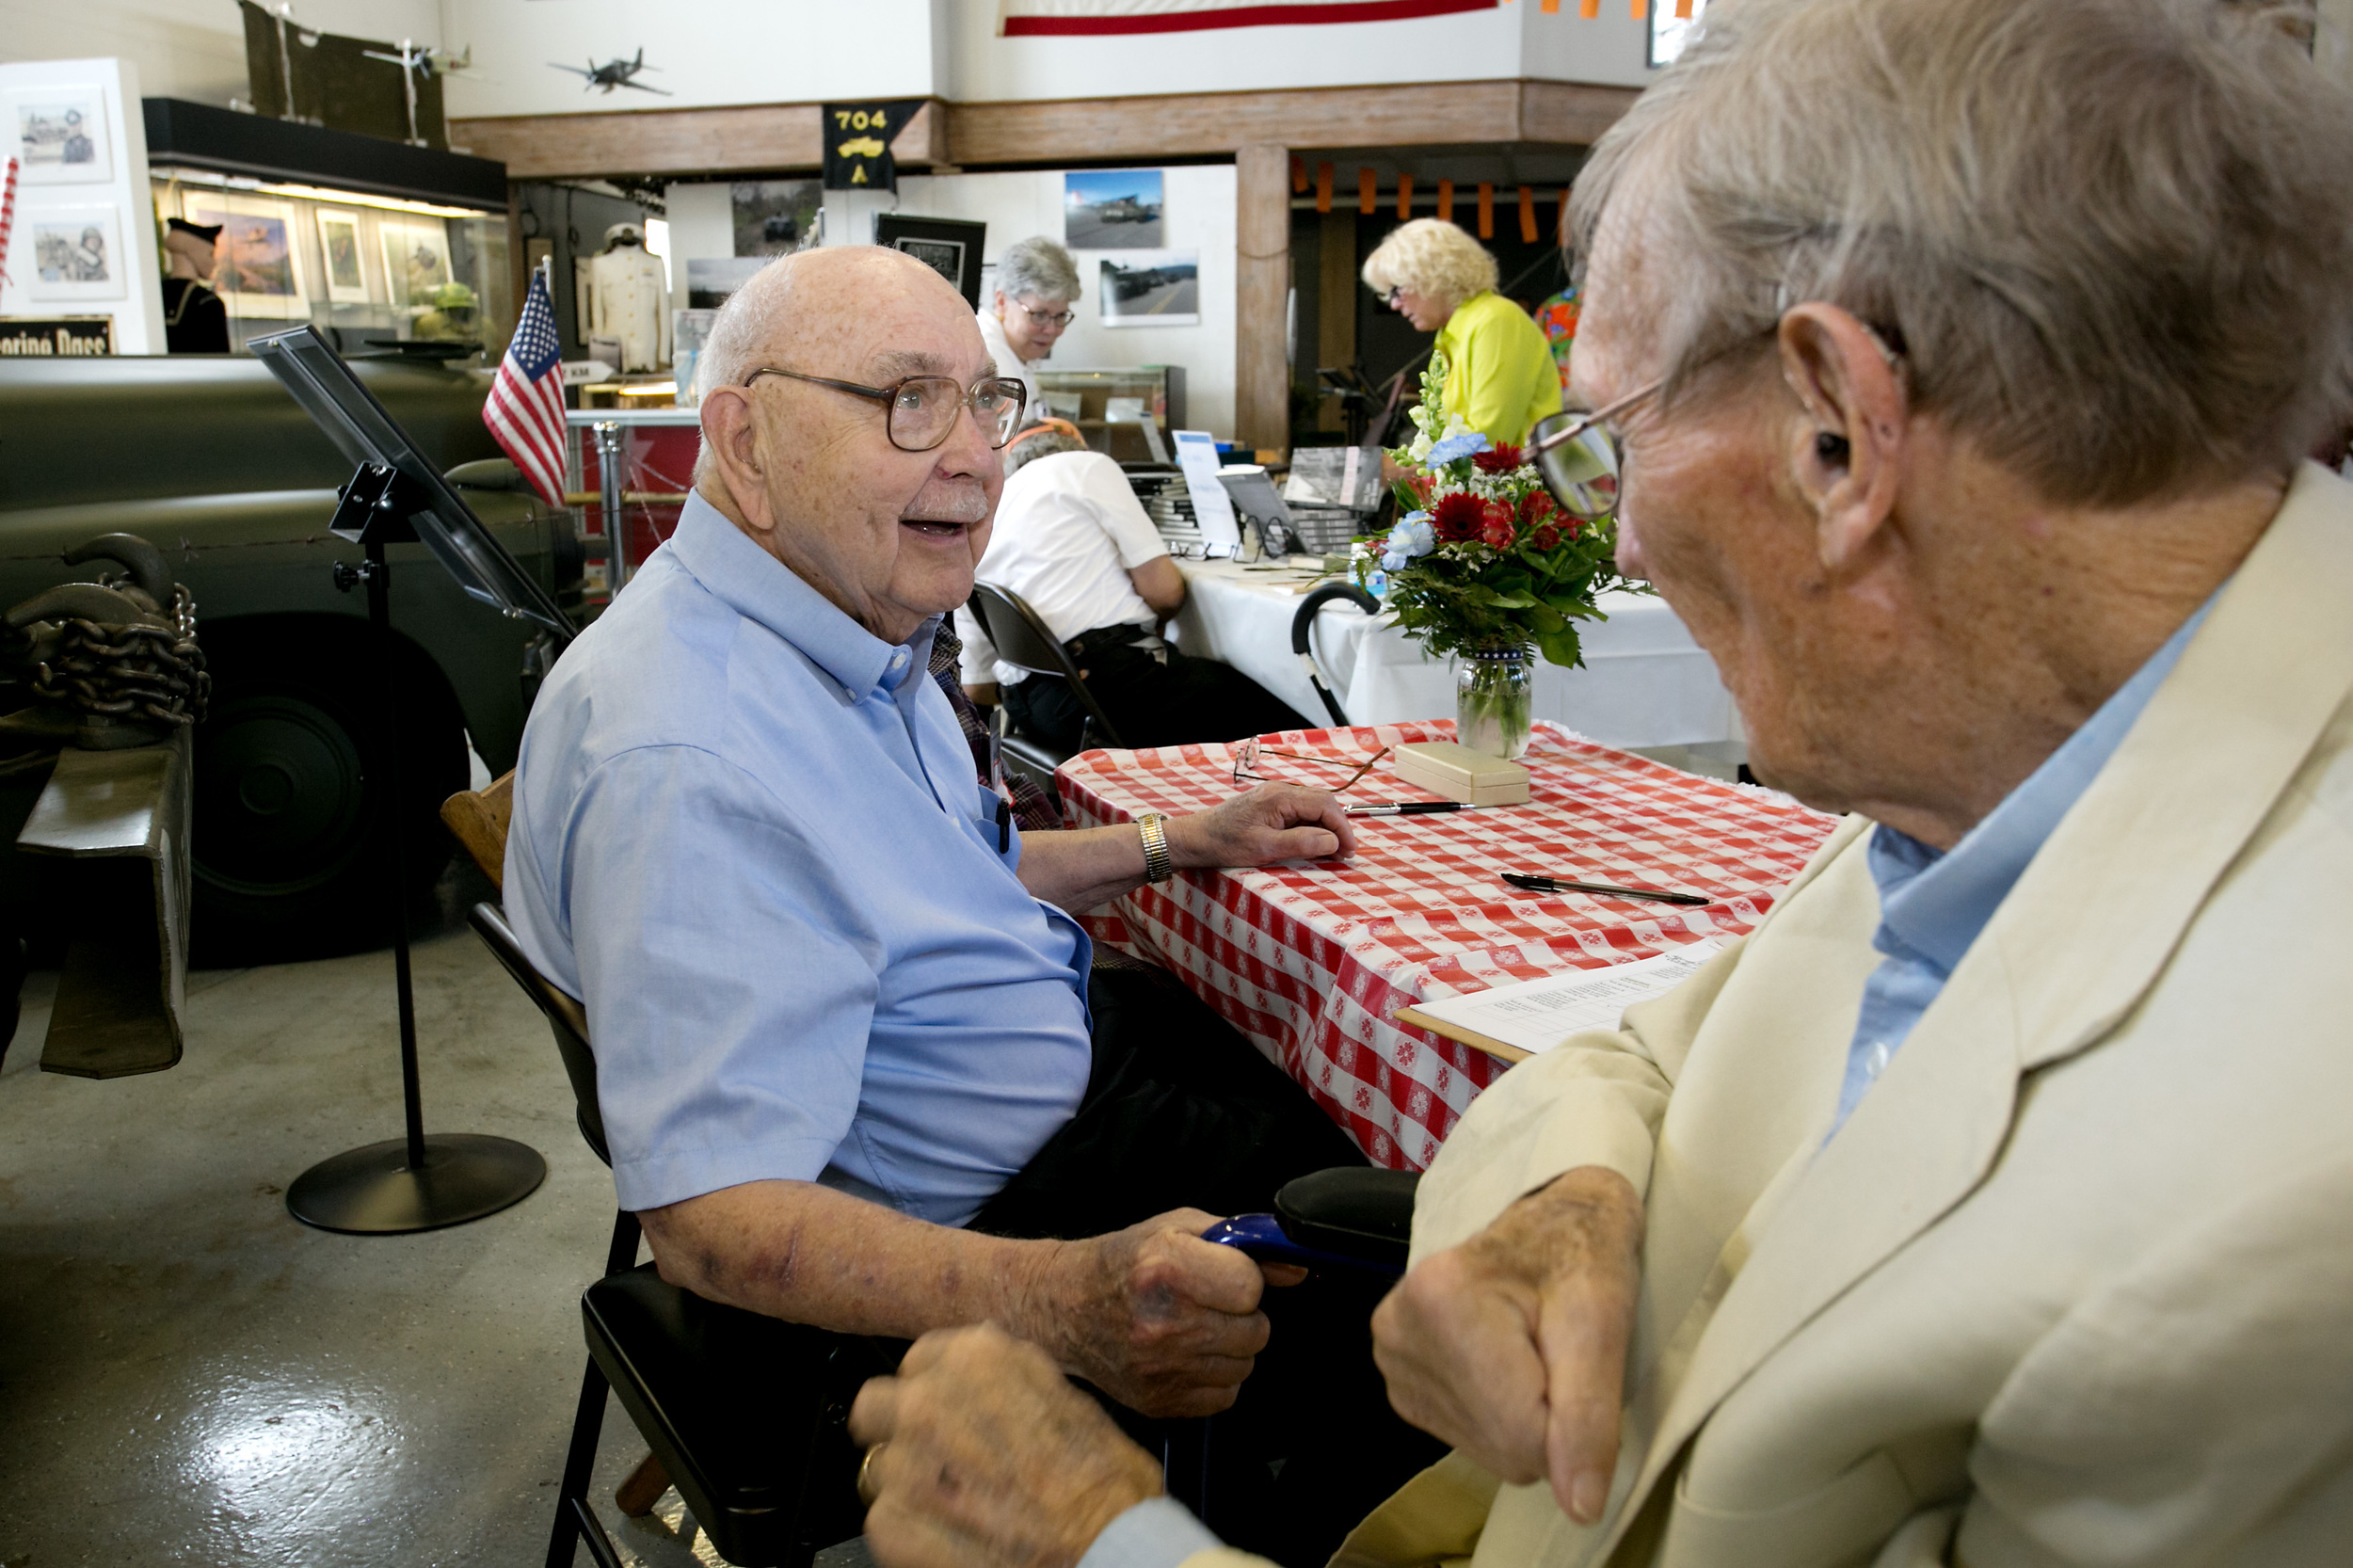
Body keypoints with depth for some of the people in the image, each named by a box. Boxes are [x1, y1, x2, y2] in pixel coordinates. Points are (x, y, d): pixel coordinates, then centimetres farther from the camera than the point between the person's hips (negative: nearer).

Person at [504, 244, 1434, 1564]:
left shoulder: (853, 625, 2)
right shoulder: (683, 761, -32)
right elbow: (712, 1216, -34)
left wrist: (1178, 845, 14)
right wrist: (1063, 1301, -48)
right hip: (989, 1207, -10)